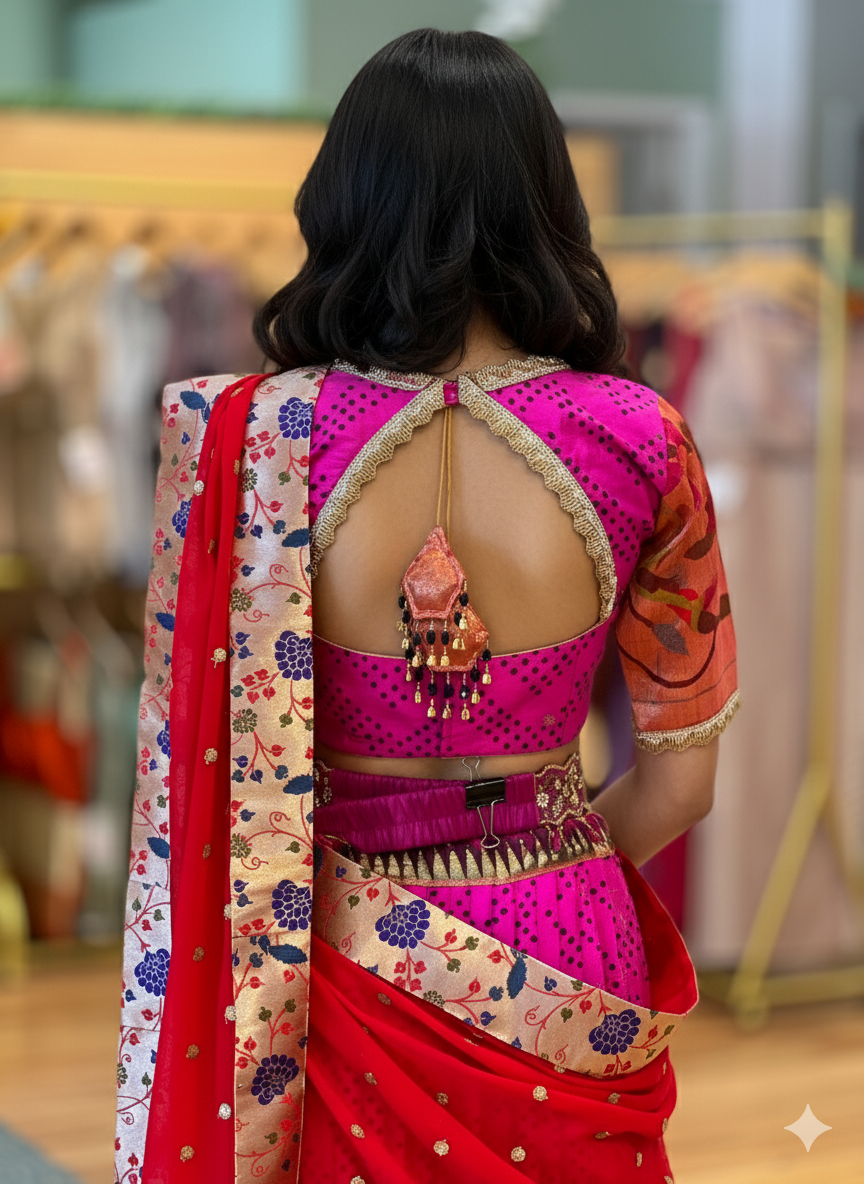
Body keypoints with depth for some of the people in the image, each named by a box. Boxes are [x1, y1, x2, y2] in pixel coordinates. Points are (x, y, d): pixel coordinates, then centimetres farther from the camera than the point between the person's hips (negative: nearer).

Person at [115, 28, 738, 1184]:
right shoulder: (638, 443, -11)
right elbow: (681, 776, -1)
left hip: (338, 968, 0)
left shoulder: (245, 439, -15)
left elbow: (190, 762, -7)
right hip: (559, 974, 1)